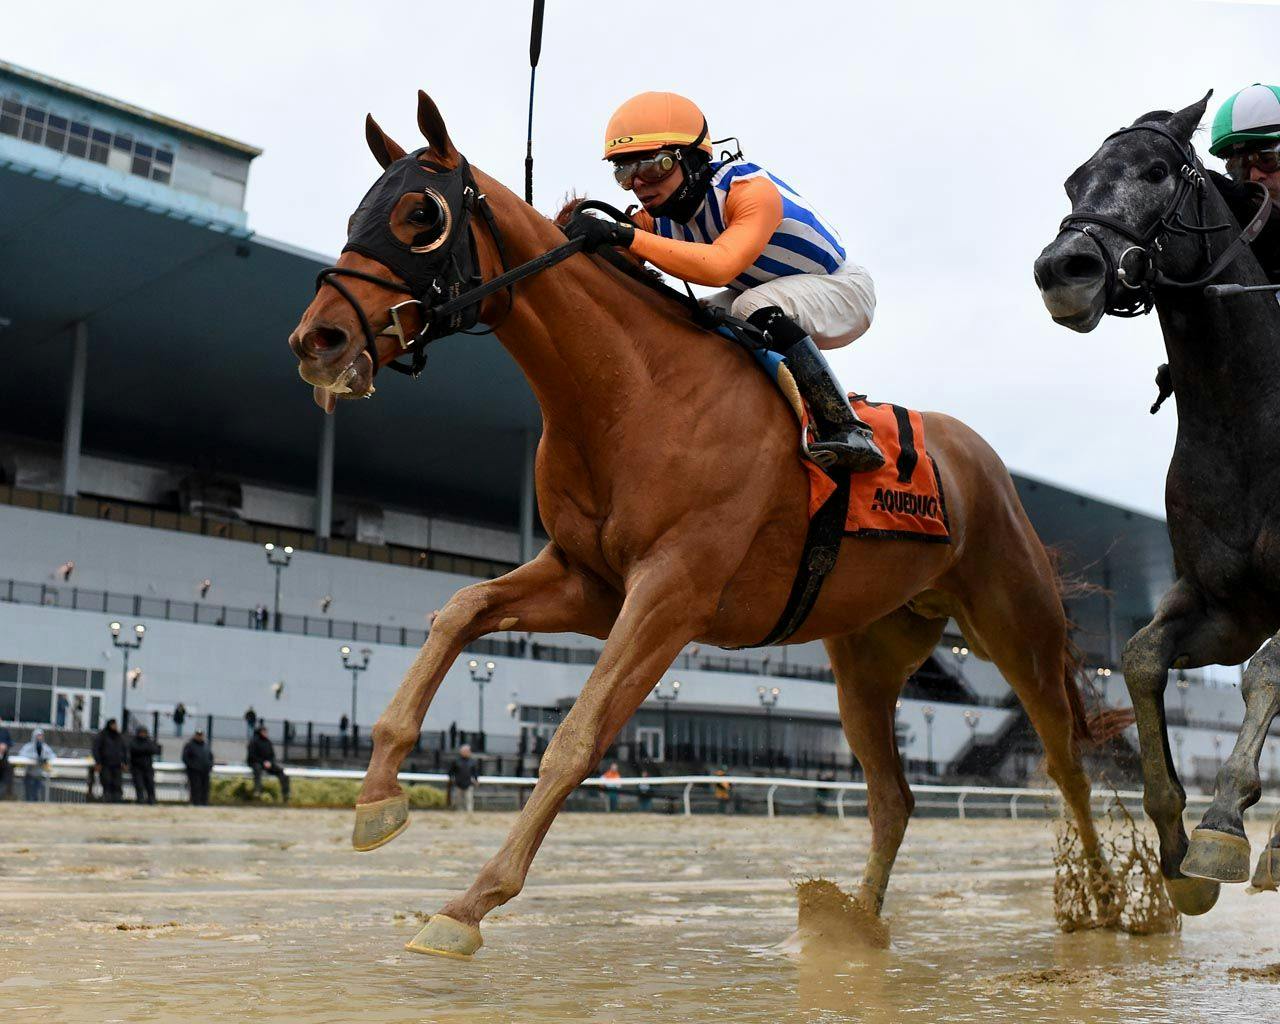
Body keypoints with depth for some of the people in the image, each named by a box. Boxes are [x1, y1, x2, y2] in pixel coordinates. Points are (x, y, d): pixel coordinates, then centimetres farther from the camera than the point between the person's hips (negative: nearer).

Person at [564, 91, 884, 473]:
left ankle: (849, 432, -33)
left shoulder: (751, 190, -32)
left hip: (843, 288, -7)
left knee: (756, 307, -36)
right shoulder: (653, 218, -10)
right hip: (764, 293, 8)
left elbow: (720, 267, -50)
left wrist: (625, 236, -54)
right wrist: (576, 239, -34)